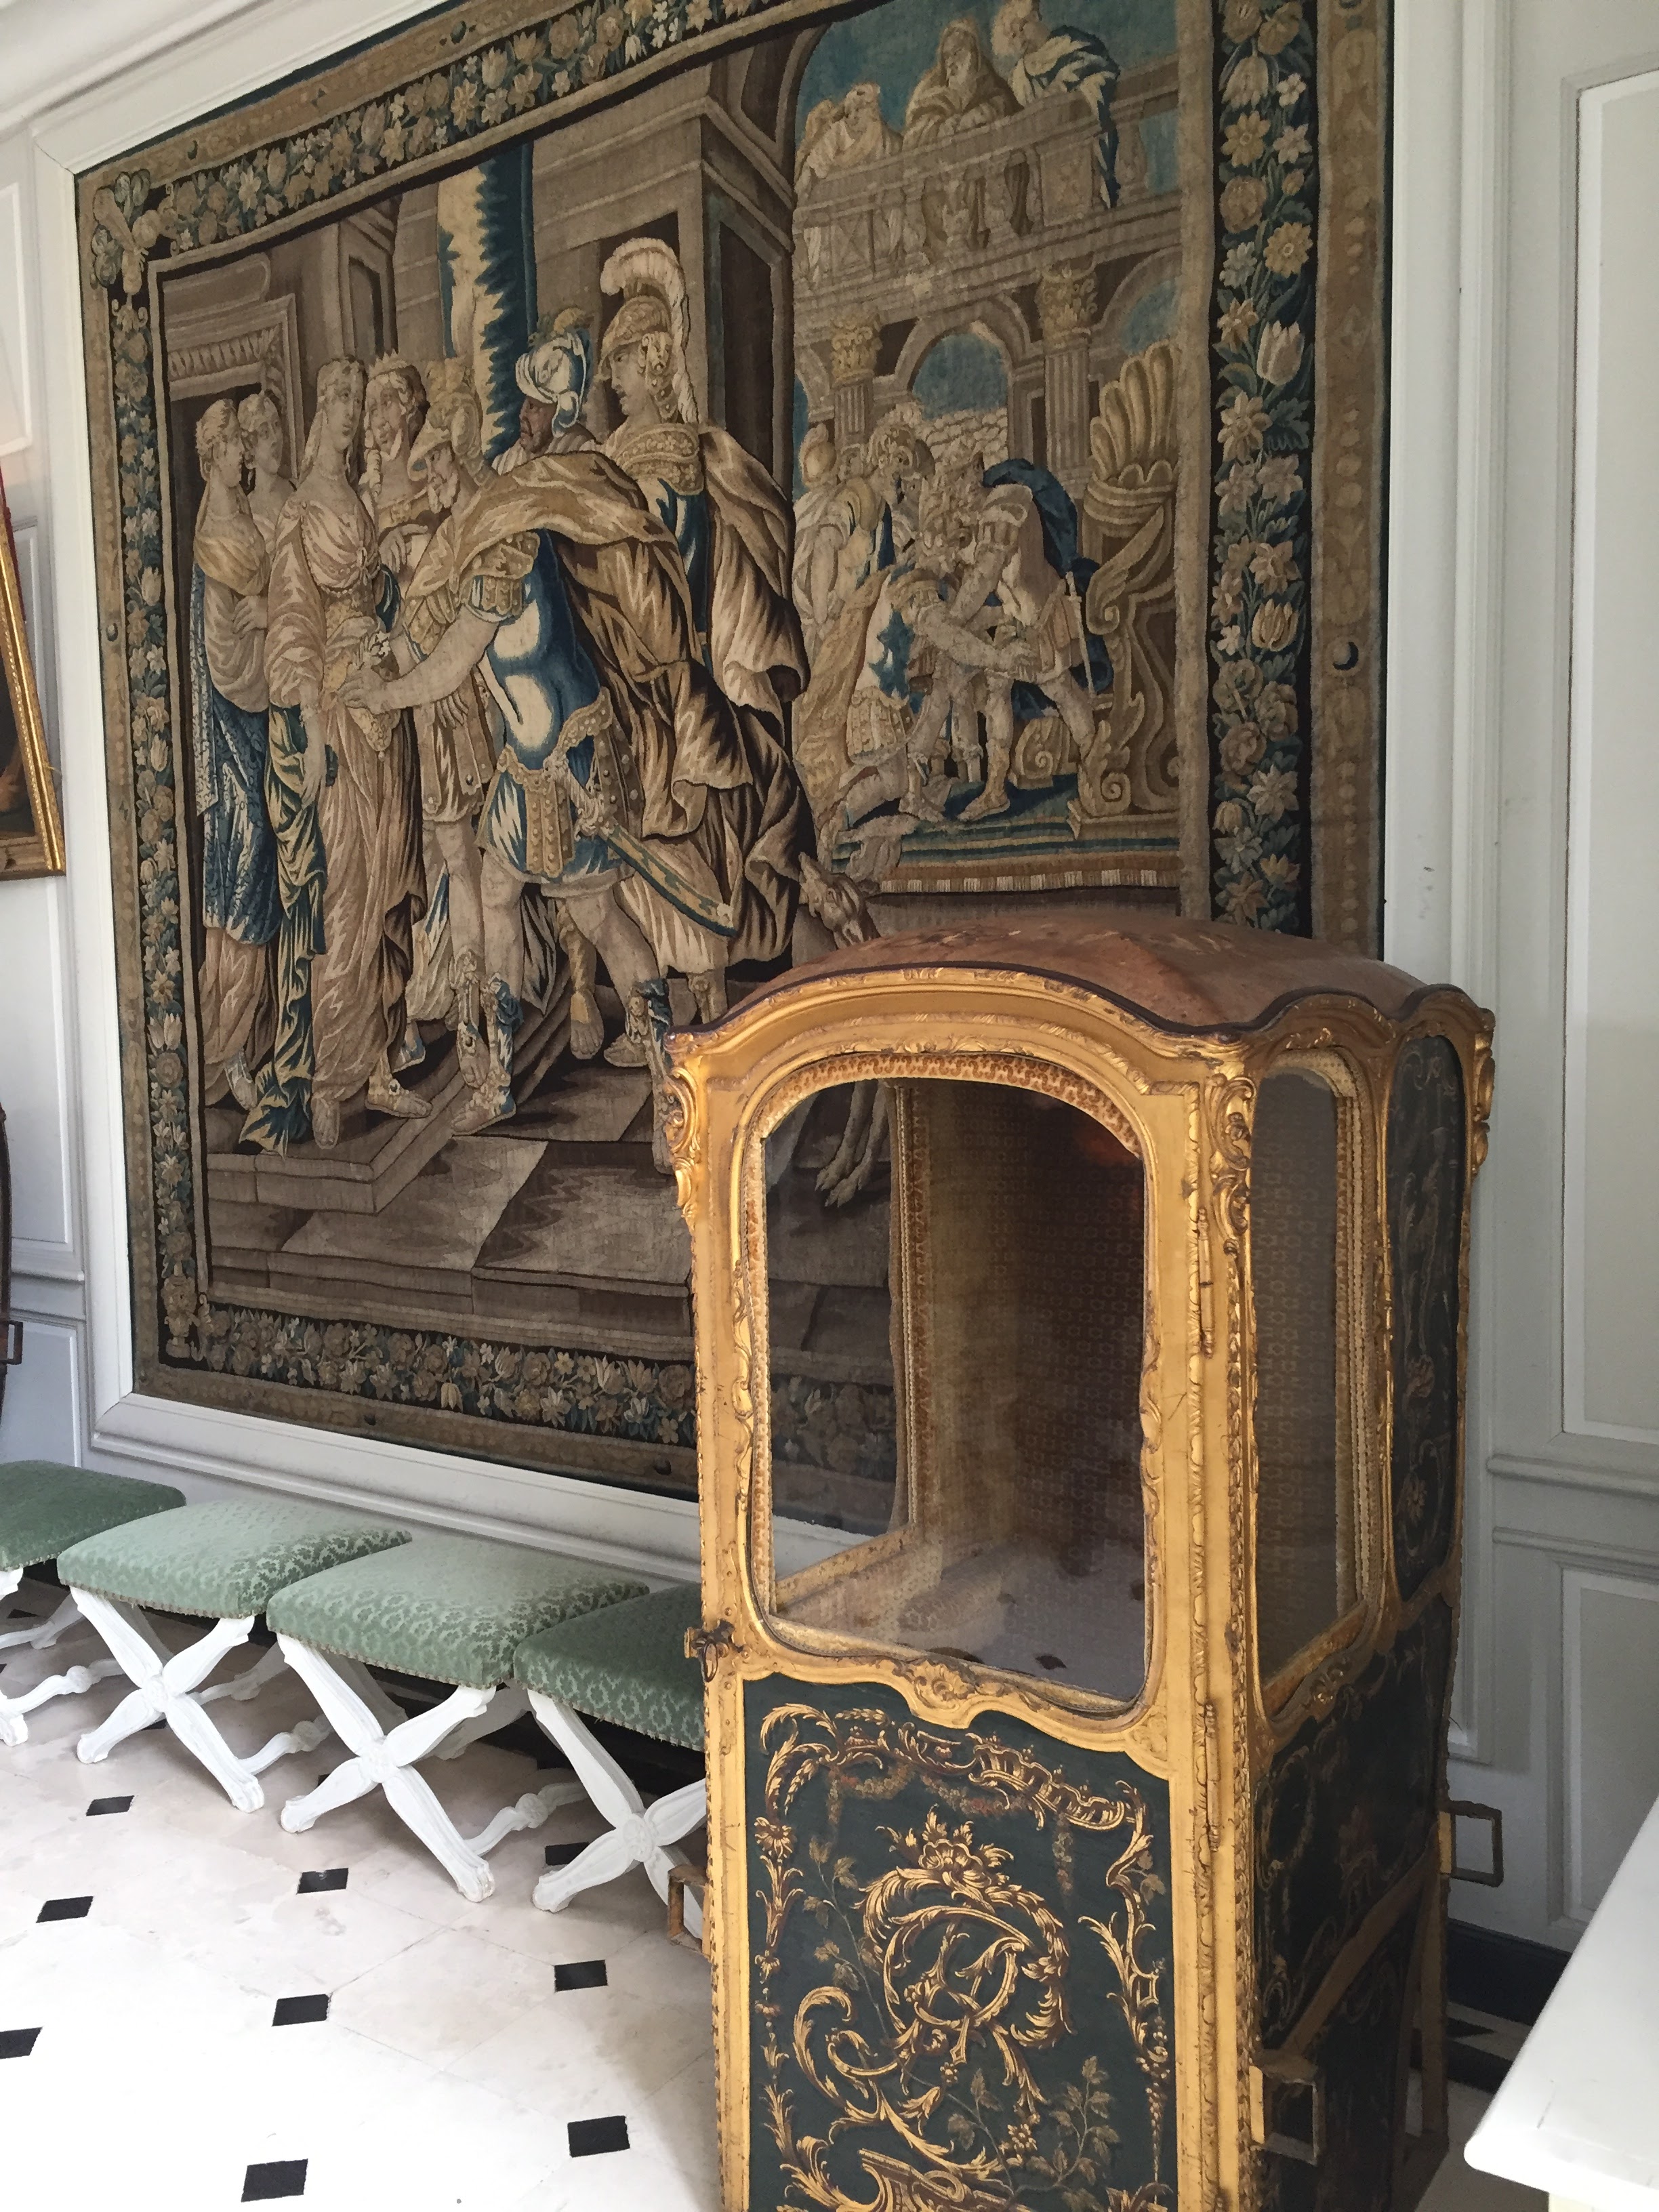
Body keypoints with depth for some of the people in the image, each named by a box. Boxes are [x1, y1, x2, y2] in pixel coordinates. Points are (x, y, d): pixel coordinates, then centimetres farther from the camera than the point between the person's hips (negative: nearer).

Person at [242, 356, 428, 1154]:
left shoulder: (361, 501, 17)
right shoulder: (305, 509, -5)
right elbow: (292, 625, -11)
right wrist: (311, 728, -18)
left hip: (381, 723, 7)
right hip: (328, 719, -7)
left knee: (382, 893, 8)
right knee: (327, 896, -5)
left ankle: (374, 1064, 17)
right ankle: (318, 1083, 2)